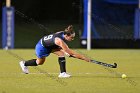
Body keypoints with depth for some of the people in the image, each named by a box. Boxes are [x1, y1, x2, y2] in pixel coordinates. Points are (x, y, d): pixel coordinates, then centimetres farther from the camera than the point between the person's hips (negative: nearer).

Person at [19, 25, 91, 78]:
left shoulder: (63, 33, -22)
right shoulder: (59, 41, -44)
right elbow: (71, 53, -44)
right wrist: (84, 58, -43)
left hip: (51, 46, 7)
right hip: (42, 47, -7)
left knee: (62, 53, -17)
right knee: (39, 62, 19)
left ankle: (63, 73, -12)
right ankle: (24, 64, 44)